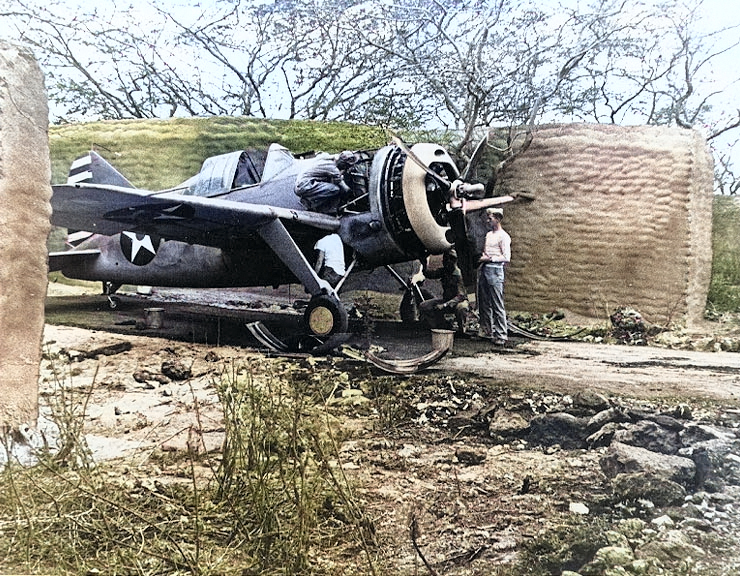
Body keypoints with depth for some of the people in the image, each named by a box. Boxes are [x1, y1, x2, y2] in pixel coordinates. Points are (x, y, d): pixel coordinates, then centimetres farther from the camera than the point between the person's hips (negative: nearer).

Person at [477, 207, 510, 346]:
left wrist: (490, 258, -12)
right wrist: (482, 257, 7)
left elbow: (506, 258, -11)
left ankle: (501, 335, -6)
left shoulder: (503, 236, -5)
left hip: (495, 270, -8)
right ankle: (486, 330, 18)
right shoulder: (488, 234, 19)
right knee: (483, 303, 10)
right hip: (483, 270, 8)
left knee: (497, 305, -8)